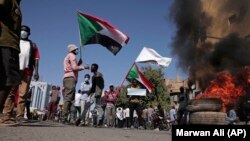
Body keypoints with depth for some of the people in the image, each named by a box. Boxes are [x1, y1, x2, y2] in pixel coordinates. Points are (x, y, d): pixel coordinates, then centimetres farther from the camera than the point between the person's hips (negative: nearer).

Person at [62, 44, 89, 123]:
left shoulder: (67, 57, 30)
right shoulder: (72, 56, 1)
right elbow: (74, 68, -12)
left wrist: (78, 64, 20)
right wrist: (83, 67, -1)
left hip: (66, 78, 10)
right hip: (70, 78, -10)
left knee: (67, 98, 4)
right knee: (68, 98, -16)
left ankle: (64, 117, 1)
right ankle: (65, 117, -21)